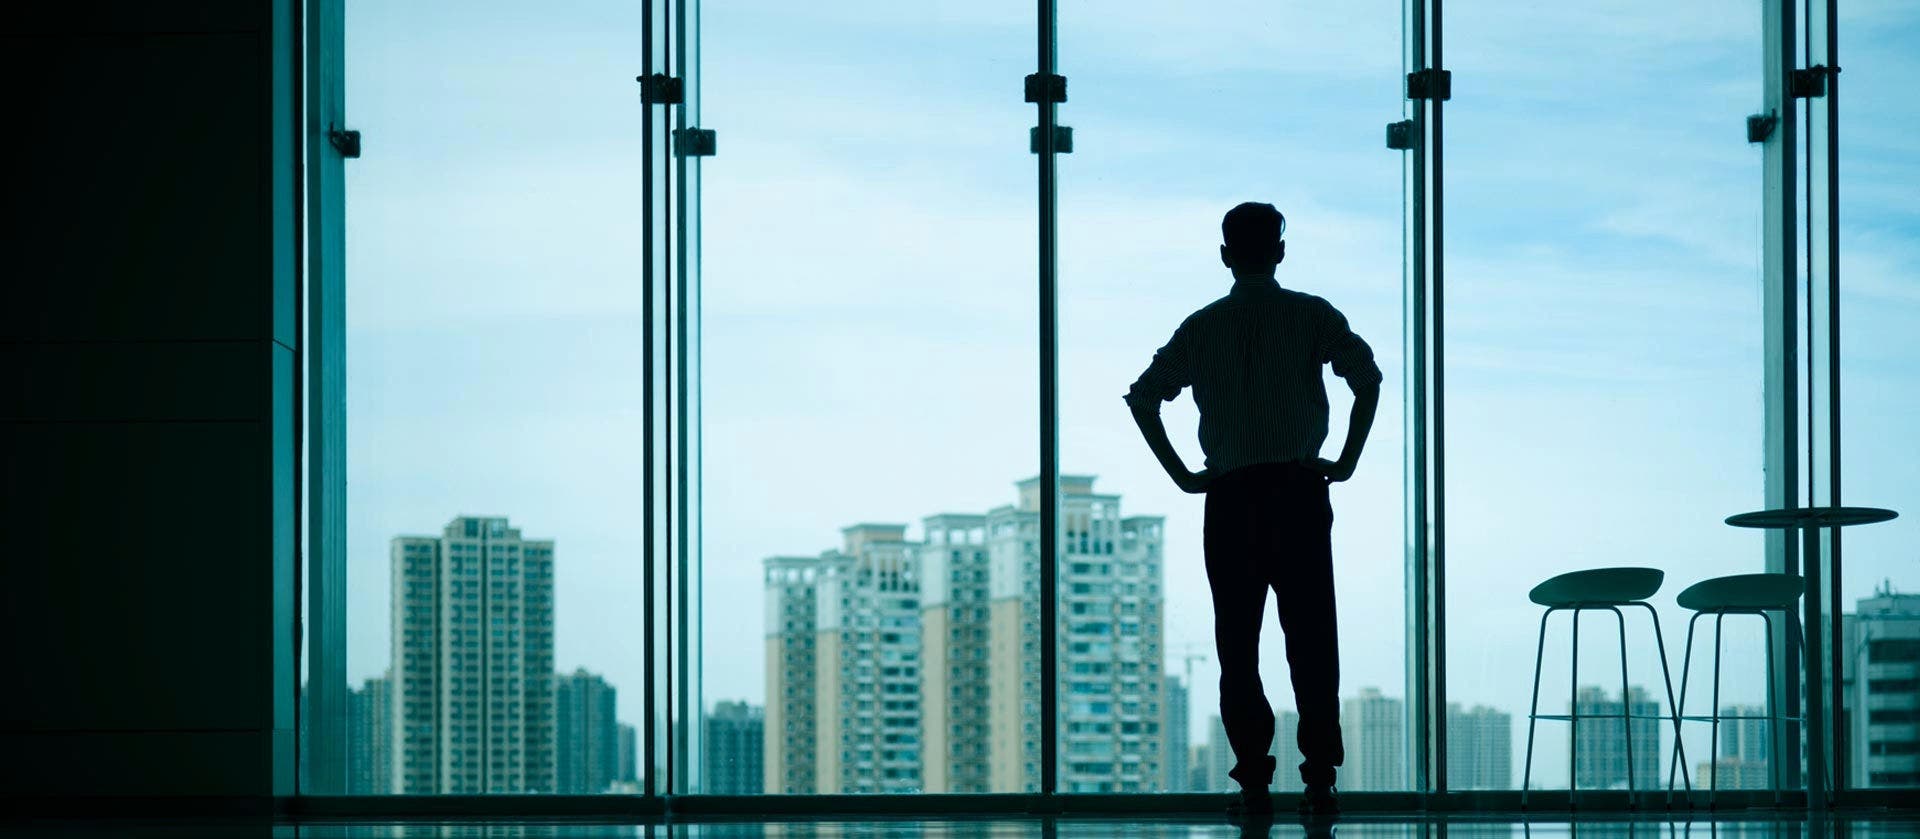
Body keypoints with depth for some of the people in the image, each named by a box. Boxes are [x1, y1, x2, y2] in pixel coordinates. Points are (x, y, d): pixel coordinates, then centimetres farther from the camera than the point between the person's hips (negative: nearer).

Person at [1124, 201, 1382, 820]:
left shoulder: (1202, 327, 7)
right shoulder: (1313, 316, 3)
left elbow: (1143, 397, 1)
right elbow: (1366, 377, -10)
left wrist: (1182, 474, 4)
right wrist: (1348, 460, -3)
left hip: (1230, 496, 1)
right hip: (1299, 490, -1)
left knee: (1238, 646, 4)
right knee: (1312, 641, 2)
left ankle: (1253, 781, -1)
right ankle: (1319, 779, -3)